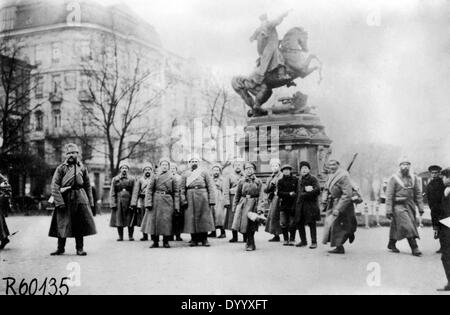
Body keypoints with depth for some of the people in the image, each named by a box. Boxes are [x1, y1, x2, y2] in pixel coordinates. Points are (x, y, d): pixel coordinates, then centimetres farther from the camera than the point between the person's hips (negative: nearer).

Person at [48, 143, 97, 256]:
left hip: (80, 198, 2)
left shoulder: (82, 168, 9)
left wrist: (90, 202, 7)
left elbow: (88, 186, 12)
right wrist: (59, 202, -15)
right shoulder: (61, 168, 0)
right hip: (65, 199, -2)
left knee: (80, 225, 2)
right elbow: (55, 186, -6)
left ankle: (80, 249, 11)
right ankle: (60, 249, 14)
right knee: (62, 224, 2)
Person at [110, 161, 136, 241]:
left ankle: (130, 236, 8)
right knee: (118, 219, 2)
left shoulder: (131, 179, 7)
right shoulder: (115, 179, 8)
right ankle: (120, 236, 12)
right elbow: (112, 192, 5)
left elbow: (134, 192, 3)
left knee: (130, 220, -1)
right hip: (118, 202, 1)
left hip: (129, 202, -1)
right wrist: (113, 203, -5)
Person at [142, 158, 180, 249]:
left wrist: (176, 206, -2)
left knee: (166, 221, -5)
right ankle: (155, 242, 8)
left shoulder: (172, 178, 10)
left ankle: (166, 242, 7)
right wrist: (148, 203, -9)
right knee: (154, 220, -2)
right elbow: (149, 190, 3)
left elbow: (176, 192, 6)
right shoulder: (155, 177, 10)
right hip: (155, 201, 0)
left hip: (168, 201, 0)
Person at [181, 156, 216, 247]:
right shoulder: (185, 174, 12)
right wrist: (183, 200, -6)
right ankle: (194, 239, 7)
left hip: (203, 197, -1)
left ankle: (204, 239, 5)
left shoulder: (204, 173, 10)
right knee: (191, 218, -1)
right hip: (190, 198, 1)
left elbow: (210, 186, 4)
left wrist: (211, 199, -6)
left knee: (204, 218, -2)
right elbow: (182, 189, 7)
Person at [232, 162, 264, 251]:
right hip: (243, 204, 2)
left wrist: (259, 208, -12)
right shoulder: (241, 181, 8)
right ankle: (250, 243, 12)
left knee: (251, 226, -5)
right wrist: (235, 206, 7)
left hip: (253, 204, -2)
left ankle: (250, 245, 10)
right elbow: (237, 195, 12)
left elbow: (260, 196, -1)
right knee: (242, 224, -6)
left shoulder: (258, 182, 4)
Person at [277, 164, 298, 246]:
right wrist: (289, 194, -12)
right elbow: (279, 193, 0)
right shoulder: (281, 181, 10)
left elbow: (298, 192, -1)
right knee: (283, 224, 0)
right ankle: (286, 240, 10)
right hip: (283, 205, 2)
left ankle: (291, 240, 6)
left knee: (292, 223, -2)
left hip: (292, 205, -2)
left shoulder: (295, 180, 4)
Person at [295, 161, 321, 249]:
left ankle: (314, 242, 3)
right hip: (301, 205, 6)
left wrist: (304, 194, -14)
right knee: (299, 223, 6)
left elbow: (317, 191, -15)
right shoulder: (300, 180, 16)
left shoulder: (313, 179, -2)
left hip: (311, 204, -6)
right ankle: (303, 241, 20)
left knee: (311, 223, -4)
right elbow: (299, 193, 5)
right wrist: (306, 189, -15)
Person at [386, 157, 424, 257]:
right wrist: (388, 210, -13)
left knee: (396, 226, 12)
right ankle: (414, 248, -15)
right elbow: (389, 195, -8)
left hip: (410, 205, 5)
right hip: (399, 205, -5)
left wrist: (421, 207, 5)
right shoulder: (394, 178, -6)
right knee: (408, 226, -15)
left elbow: (418, 193, 12)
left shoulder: (413, 178, 8)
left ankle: (391, 244, 28)